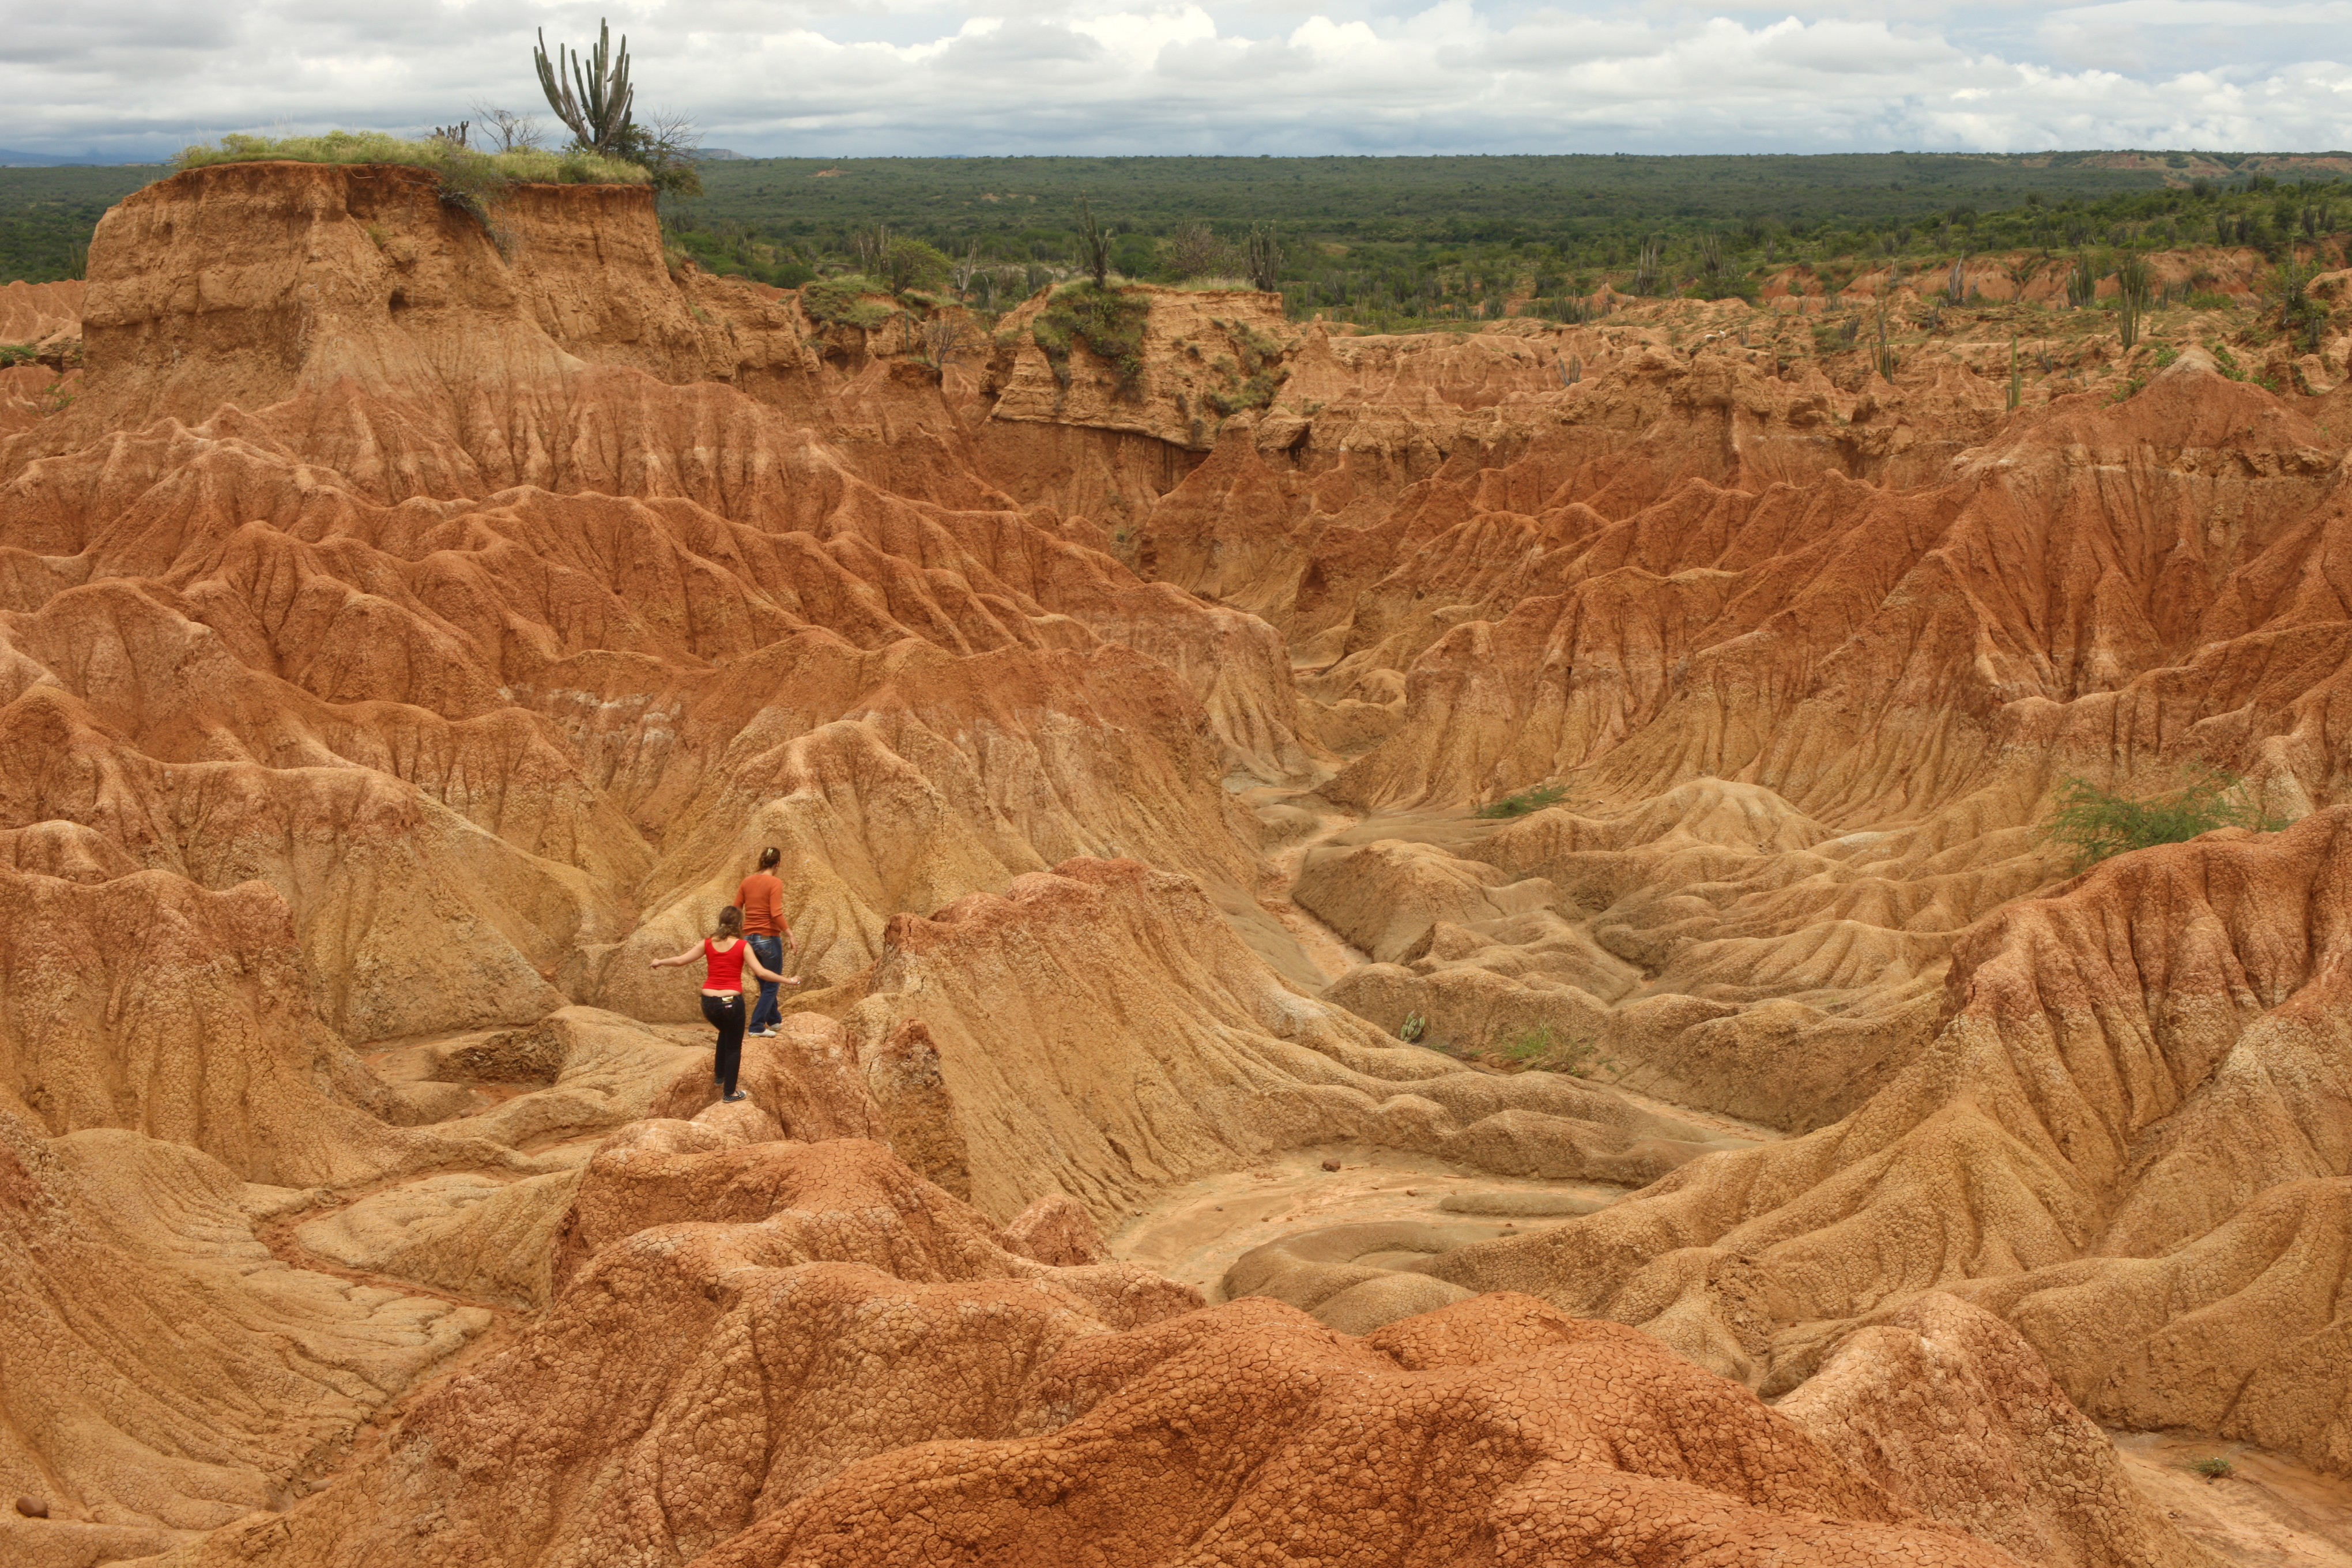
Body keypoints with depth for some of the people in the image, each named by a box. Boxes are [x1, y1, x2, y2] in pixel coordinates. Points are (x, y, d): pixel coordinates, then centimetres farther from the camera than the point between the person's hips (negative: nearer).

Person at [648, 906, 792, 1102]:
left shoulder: (708, 944, 2)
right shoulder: (742, 946, -7)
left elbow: (680, 961, 4)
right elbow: (761, 972, -13)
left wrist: (660, 963, 22)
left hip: (709, 1002, 4)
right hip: (732, 1002, -4)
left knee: (725, 1033, 33)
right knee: (734, 1047, 13)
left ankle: (719, 1076, 38)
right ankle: (730, 1092, 19)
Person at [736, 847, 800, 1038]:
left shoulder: (747, 882, 5)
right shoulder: (775, 884, -13)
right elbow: (776, 914, -22)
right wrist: (791, 936, -19)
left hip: (750, 937, 7)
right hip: (769, 939, -6)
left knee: (765, 983, 22)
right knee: (771, 985, 5)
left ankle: (774, 1019, 37)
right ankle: (757, 1027, 0)